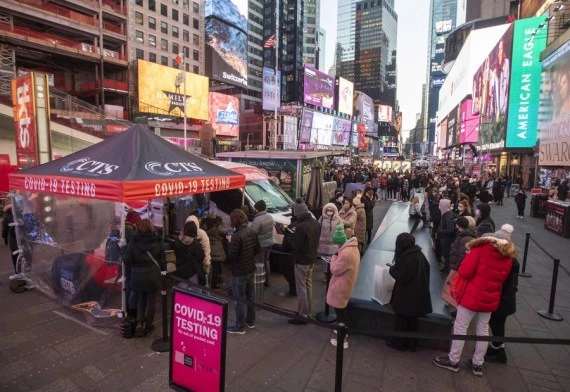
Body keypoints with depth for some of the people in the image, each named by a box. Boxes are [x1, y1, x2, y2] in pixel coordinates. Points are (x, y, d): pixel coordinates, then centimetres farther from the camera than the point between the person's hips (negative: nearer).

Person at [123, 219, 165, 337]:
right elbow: (163, 261, -3)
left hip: (138, 276, 1)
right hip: (153, 276, -1)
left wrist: (136, 267, 12)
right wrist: (160, 271, 11)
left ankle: (139, 323, 10)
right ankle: (148, 325, 22)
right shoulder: (158, 242, -7)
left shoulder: (133, 242, -7)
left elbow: (127, 261, -6)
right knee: (151, 300, 12)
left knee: (141, 298, 21)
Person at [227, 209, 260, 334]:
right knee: (250, 296, 19)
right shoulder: (251, 231, 0)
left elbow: (231, 255, -23)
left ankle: (240, 327, 16)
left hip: (239, 272, -8)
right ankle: (250, 321, 34)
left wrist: (230, 244, -8)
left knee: (240, 299, 5)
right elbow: (258, 249, 7)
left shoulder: (236, 236, -25)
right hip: (251, 269, 8)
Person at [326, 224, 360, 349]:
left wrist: (334, 257, -10)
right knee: (341, 309, 24)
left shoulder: (345, 253, -32)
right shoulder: (353, 247, 1)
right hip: (346, 283, 10)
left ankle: (343, 339, 15)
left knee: (340, 310, 4)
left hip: (341, 286, -10)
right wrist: (337, 258, -1)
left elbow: (335, 270, -22)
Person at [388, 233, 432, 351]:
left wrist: (392, 269, -7)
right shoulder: (419, 253, 1)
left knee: (401, 321, 11)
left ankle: (398, 343, 25)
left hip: (407, 296, -8)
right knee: (412, 321, 20)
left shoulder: (408, 257, -25)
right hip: (417, 294, 8)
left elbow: (403, 277, -25)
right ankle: (410, 344, 33)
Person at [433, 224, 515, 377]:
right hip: (490, 298, 6)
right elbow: (502, 279, 13)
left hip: (472, 295, -6)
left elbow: (465, 271, -18)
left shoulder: (482, 248, -13)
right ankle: (477, 364, 27)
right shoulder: (508, 256, 3)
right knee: (483, 330, 16)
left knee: (460, 328, 5)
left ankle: (453, 361, 16)